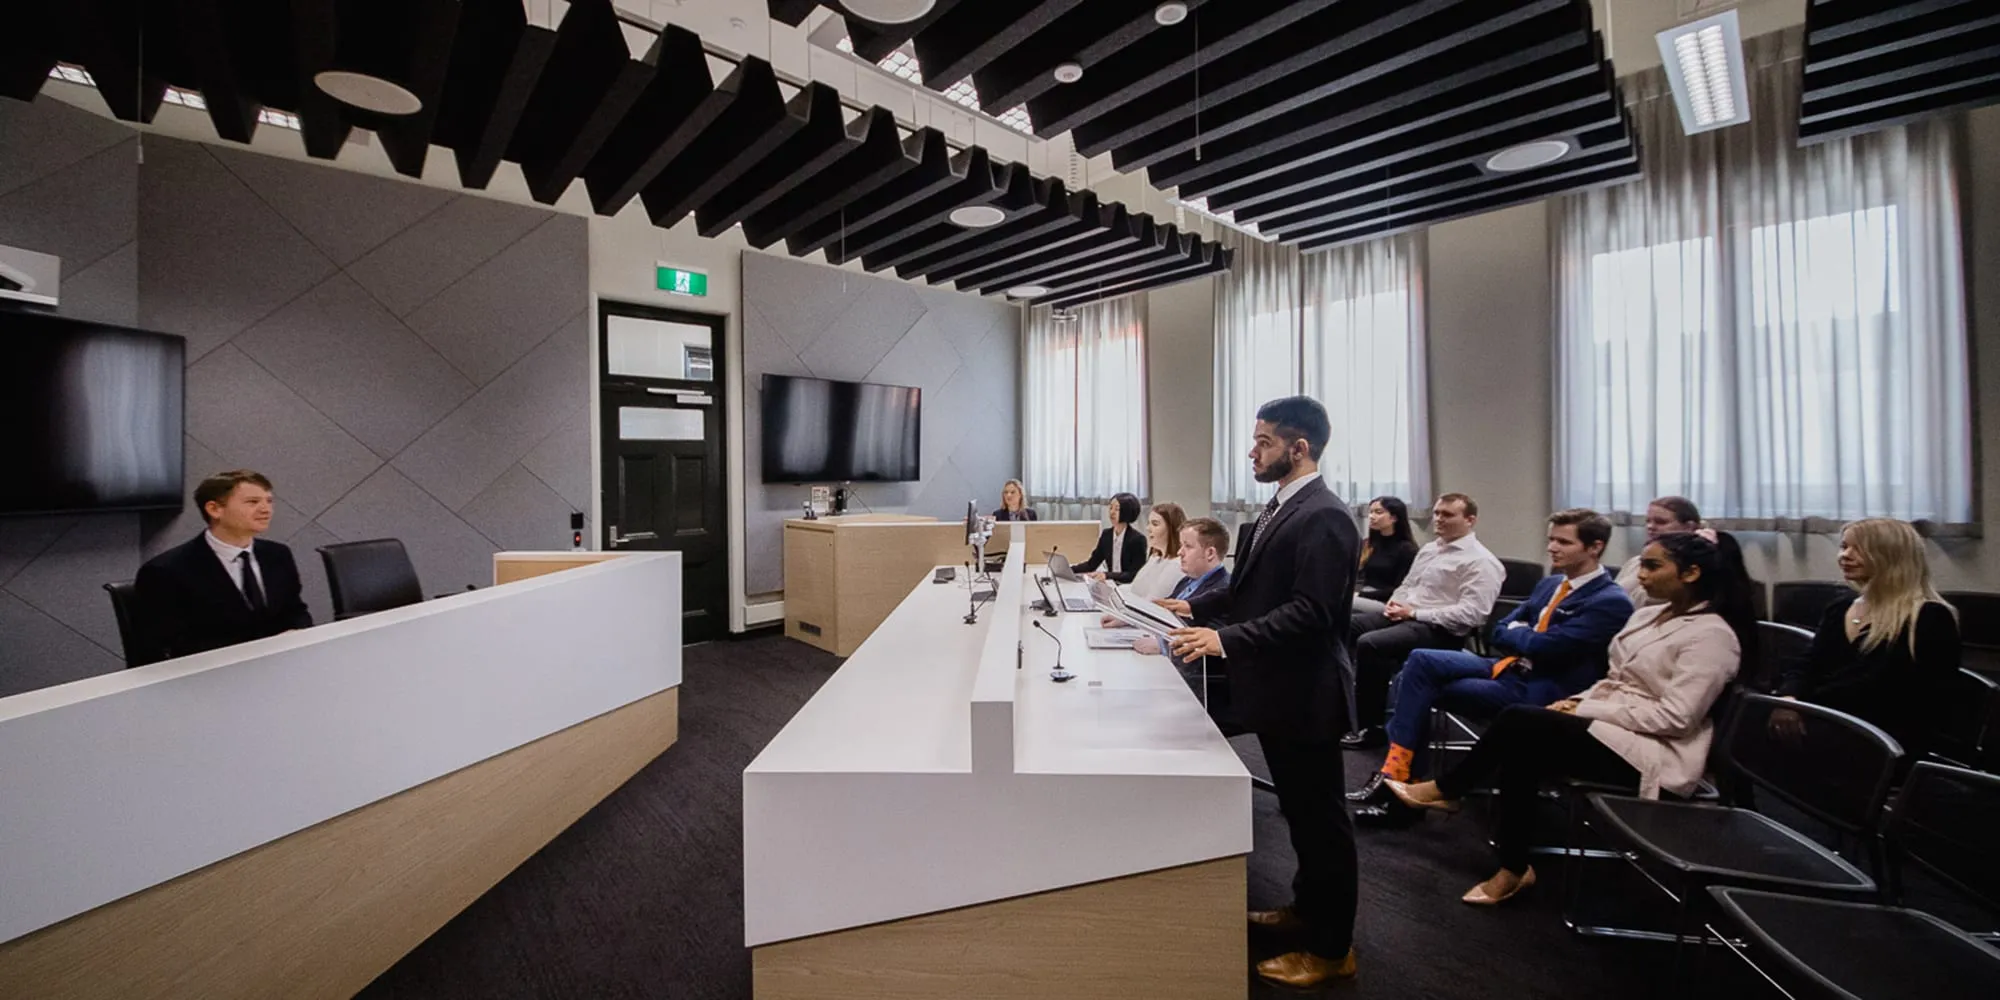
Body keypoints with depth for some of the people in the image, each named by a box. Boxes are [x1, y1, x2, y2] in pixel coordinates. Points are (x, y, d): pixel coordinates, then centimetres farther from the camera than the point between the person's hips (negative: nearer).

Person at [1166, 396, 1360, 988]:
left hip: (1304, 694, -9)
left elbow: (1309, 612, -28)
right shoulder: (1280, 508, 10)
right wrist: (1193, 606, 4)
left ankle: (1331, 948, 27)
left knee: (1320, 816, 8)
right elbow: (1251, 587, 13)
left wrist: (1224, 639, -33)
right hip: (1278, 688, 9)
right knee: (1298, 810, 24)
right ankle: (1308, 906, 44)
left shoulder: (1324, 516, -20)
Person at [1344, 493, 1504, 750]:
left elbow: (1472, 613, -19)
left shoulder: (1480, 562, -9)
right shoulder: (1428, 549, 17)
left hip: (1439, 630, -8)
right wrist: (1394, 603, 2)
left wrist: (1415, 613, -18)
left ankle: (1372, 726, -15)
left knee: (1369, 643, -29)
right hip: (1403, 616, 9)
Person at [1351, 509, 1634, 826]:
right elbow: (1499, 631, 16)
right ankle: (1397, 767, -15)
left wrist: (1516, 632, 1)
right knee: (1420, 661, -14)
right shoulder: (1550, 585, 17)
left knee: (1421, 684, -19)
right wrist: (1525, 637, -5)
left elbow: (1543, 646, -19)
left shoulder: (1611, 602, -10)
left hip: (1537, 691, -8)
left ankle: (1401, 774, -6)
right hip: (1507, 668, 8)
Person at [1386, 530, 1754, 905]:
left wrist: (1584, 711, -17)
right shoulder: (1649, 615, 13)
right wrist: (1577, 702, -1)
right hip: (1610, 727, 8)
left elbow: (1674, 716, -19)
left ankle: (1446, 790, -8)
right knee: (1522, 752, -17)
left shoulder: (1712, 634, -13)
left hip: (1654, 752, -8)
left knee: (1518, 721, -25)